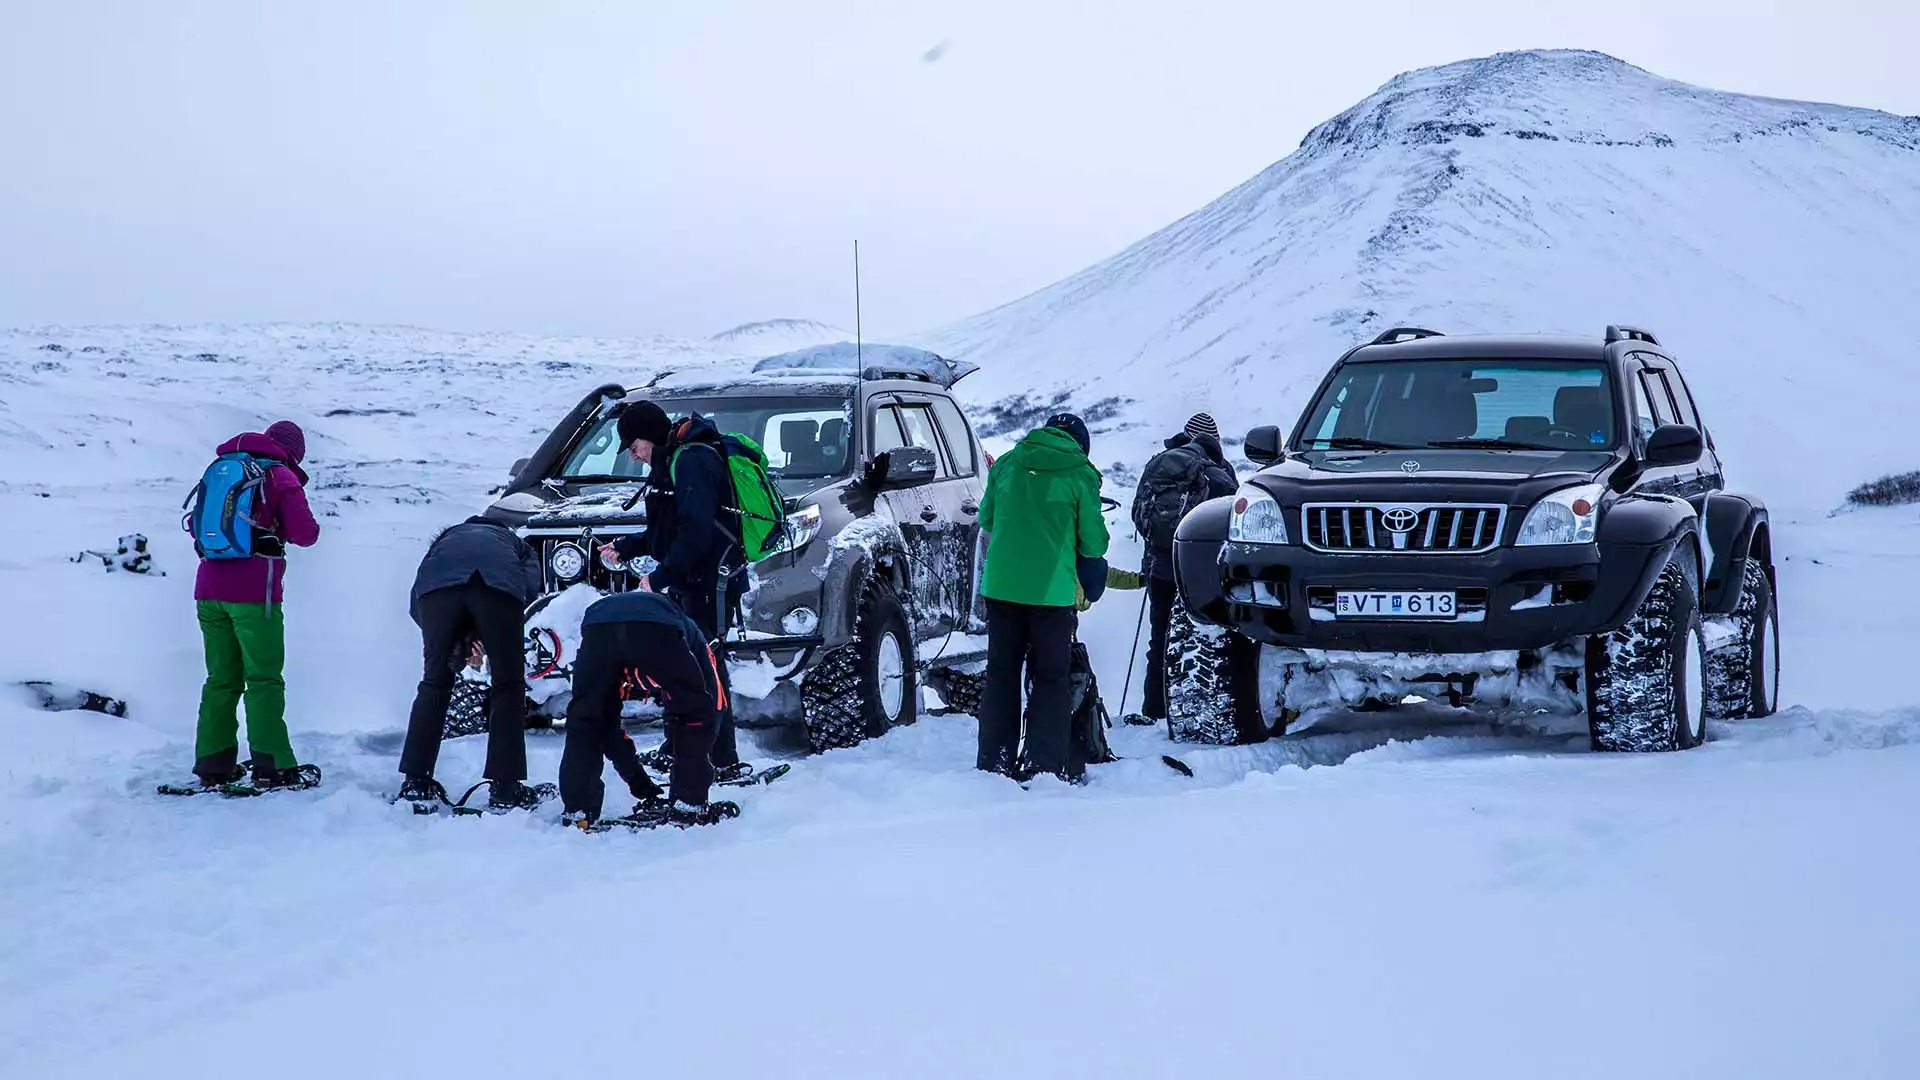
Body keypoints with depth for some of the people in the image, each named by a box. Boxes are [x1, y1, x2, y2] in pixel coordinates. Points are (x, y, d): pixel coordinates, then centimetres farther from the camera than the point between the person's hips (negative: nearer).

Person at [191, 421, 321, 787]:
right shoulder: (282, 476, -1)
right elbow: (305, 534, -6)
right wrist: (280, 526, 14)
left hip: (209, 591, 5)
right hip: (255, 594, -5)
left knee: (222, 678, 12)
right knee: (264, 680, -4)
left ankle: (213, 764, 11)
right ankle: (272, 767, -7)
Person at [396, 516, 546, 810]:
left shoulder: (445, 539, 44)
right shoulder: (518, 545, 41)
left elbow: (416, 606, 25)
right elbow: (531, 586, 15)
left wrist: (457, 643, 21)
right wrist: (483, 632, 19)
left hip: (437, 582, 2)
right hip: (499, 580, -2)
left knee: (435, 682, 16)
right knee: (508, 686, 9)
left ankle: (415, 781, 13)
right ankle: (505, 788, 4)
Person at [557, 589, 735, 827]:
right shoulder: (693, 635, 41)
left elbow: (607, 723, 47)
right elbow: (713, 709, 35)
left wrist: (638, 781, 52)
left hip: (596, 627, 3)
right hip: (657, 628, -3)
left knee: (583, 721, 21)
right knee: (694, 715, 17)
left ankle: (577, 812, 16)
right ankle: (688, 807, 15)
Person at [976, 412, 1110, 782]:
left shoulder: (1006, 464, 5)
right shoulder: (1081, 475, -5)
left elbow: (986, 519, 13)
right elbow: (1094, 542, -4)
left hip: (1000, 584, 3)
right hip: (1052, 589, -3)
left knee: (1000, 674, 13)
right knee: (1051, 679, 6)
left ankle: (993, 763, 14)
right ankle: (1043, 765, 1)